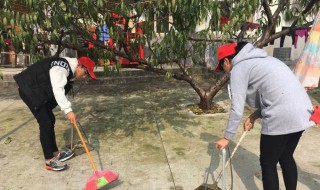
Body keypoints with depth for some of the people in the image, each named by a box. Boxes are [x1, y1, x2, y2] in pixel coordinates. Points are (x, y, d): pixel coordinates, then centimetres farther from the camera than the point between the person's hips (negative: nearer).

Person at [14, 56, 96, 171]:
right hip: (29, 90, -10)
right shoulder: (61, 68, -25)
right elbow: (57, 90, -34)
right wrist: (68, 110, -39)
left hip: (39, 91, 10)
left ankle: (55, 153, 23)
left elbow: (60, 90, 10)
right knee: (46, 123, -11)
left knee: (50, 120, 12)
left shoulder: (69, 69, 6)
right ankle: (49, 161, -1)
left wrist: (67, 110, 9)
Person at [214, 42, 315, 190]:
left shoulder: (238, 68, -3)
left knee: (268, 163, 9)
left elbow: (237, 109, -7)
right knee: (286, 157, 24)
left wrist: (227, 137, 2)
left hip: (282, 116, -9)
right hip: (301, 111, 9)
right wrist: (254, 116, 14)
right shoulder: (257, 60, 23)